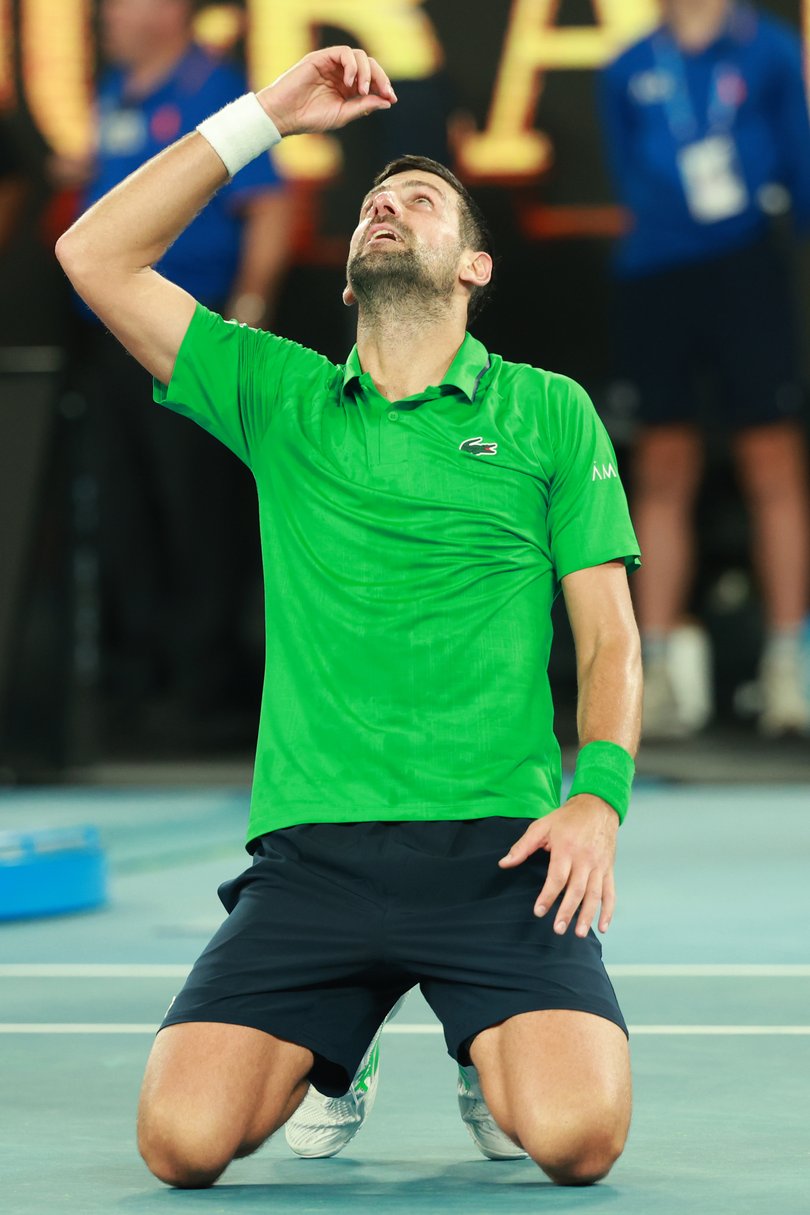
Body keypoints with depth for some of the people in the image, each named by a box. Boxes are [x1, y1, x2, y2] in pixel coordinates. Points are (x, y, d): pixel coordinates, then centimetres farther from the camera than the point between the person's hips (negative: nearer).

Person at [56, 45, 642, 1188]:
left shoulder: (549, 411, 13)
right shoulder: (280, 396, 15)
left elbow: (610, 634, 9)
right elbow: (97, 256, 7)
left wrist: (599, 795, -9)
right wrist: (267, 115, 5)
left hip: (500, 845, -1)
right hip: (312, 847, 1)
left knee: (576, 1133, -25)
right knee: (184, 1138, -19)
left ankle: (495, 1056, 13)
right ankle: (328, 1045, 17)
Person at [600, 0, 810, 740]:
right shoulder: (629, 71, 11)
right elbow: (631, 179, 14)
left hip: (745, 268, -2)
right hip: (654, 276, 2)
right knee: (663, 476, 4)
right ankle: (652, 673, 8)